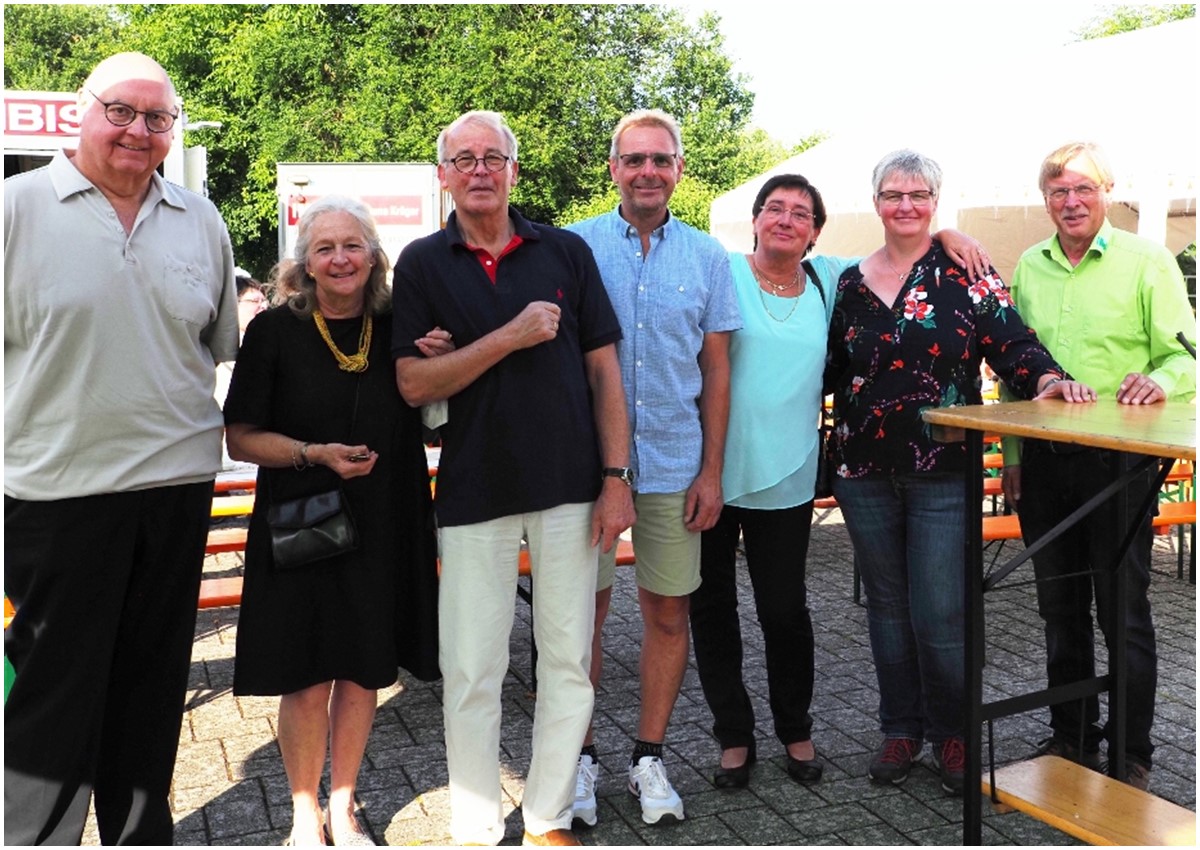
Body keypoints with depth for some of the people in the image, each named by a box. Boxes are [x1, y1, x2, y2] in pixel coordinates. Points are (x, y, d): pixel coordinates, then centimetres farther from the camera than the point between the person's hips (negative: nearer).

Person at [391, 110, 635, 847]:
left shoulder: (567, 252, 5)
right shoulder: (423, 264, 3)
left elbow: (604, 369, 4)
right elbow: (414, 383, -6)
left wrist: (616, 477, -2)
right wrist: (513, 336, -15)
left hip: (570, 486, 1)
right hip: (474, 490, -1)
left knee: (569, 661, 8)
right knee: (472, 670, 5)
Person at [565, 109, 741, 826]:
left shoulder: (707, 256, 6)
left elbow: (716, 370, 7)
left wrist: (712, 470, 2)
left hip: (674, 463, 2)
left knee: (669, 612, 8)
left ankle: (650, 755, 24)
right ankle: (579, 755, 22)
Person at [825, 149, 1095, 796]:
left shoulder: (962, 271, -1)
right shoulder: (850, 282, 9)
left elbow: (1010, 341, -7)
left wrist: (1047, 378, -25)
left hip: (943, 473, -3)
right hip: (866, 471, 4)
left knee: (940, 612, -3)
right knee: (886, 604, 12)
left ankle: (951, 734, 20)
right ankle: (901, 728, 28)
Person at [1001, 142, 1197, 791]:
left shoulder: (1148, 261, -2)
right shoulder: (1029, 268, 11)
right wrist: (1011, 454, 12)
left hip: (1116, 459, -4)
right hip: (1042, 461, 4)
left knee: (1123, 610, 2)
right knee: (1061, 608, 13)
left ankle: (1132, 755, 17)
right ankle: (1071, 737, 29)